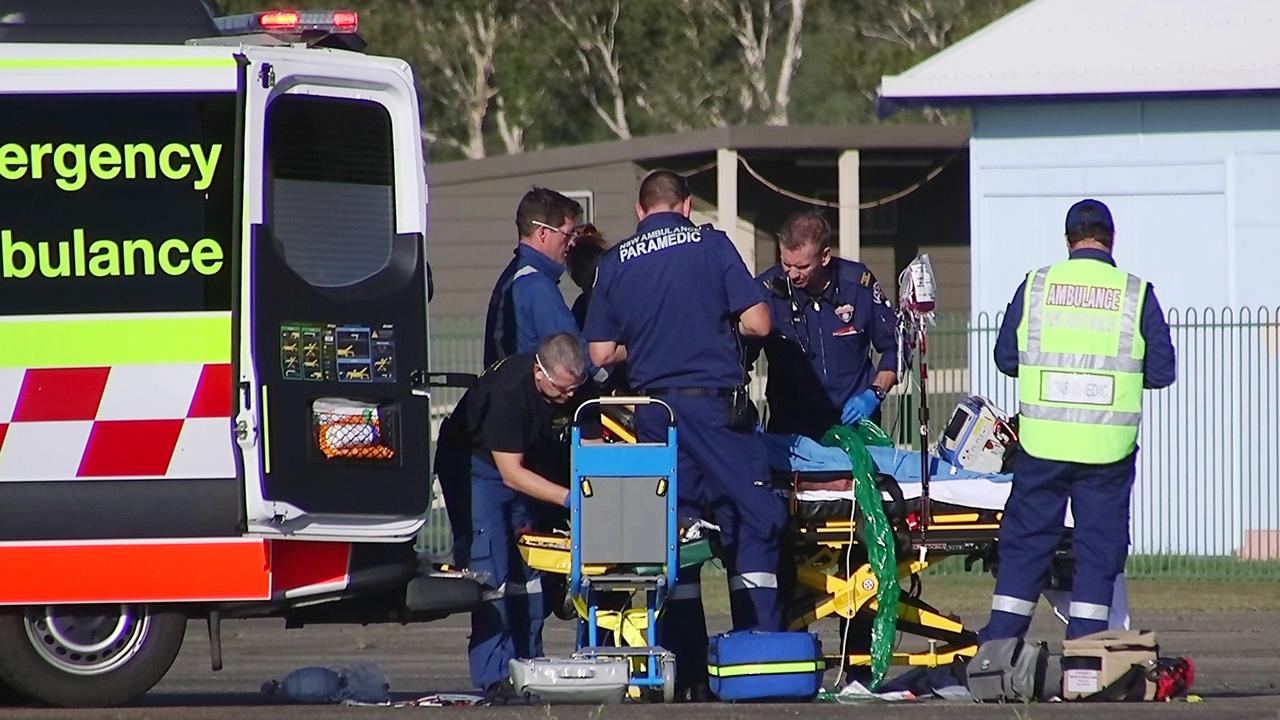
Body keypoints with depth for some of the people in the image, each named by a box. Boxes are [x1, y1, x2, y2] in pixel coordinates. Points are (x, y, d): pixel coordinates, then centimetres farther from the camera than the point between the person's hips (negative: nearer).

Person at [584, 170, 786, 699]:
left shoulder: (615, 262, 8)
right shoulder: (709, 244, -1)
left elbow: (601, 353, 7)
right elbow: (758, 323, -5)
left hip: (652, 410, 4)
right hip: (712, 402, -4)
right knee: (753, 518, 2)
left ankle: (687, 670, 6)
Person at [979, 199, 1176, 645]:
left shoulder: (1035, 288, 1)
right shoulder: (1136, 294, -2)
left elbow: (1006, 358, 8)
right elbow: (1162, 372, 2)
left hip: (1042, 443, 1)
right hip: (1108, 449, -1)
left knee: (1026, 541, 9)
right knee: (1099, 546, 7)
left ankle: (999, 646, 9)